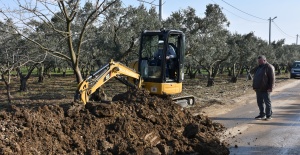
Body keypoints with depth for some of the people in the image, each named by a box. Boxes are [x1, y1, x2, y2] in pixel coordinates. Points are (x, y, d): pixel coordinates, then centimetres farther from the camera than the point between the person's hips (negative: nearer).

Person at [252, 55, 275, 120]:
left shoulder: (269, 67, -8)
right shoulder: (258, 67, 17)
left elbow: (272, 78, -13)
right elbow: (255, 78, 23)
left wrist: (270, 87, -18)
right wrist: (254, 86, 18)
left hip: (265, 89, -8)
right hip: (258, 89, 8)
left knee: (267, 102, -2)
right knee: (260, 102, 11)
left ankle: (269, 115, 5)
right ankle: (262, 114, 20)